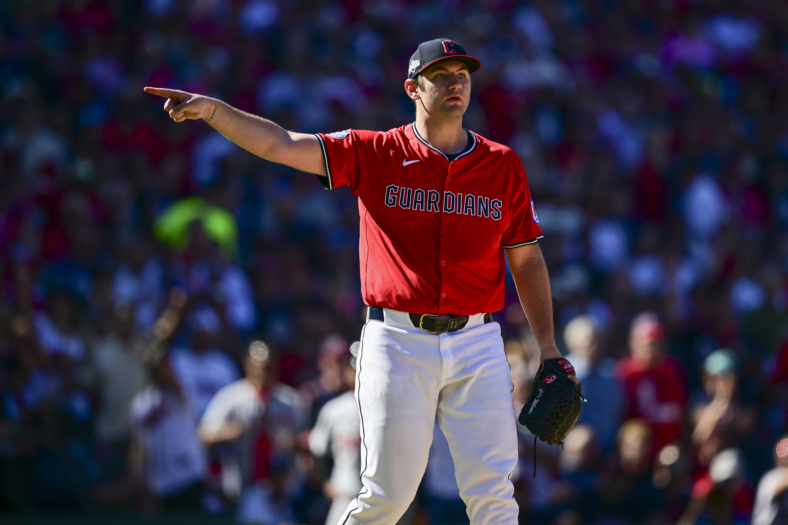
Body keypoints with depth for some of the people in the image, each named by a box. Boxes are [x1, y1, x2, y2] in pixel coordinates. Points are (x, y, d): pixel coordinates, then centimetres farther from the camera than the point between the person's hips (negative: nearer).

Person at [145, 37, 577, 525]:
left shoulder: (504, 165, 8)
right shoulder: (375, 154, 2)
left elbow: (527, 260, 13)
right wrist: (213, 109, -21)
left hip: (477, 345, 2)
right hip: (398, 342, -2)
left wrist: (547, 346, 7)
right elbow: (280, 145, -7)